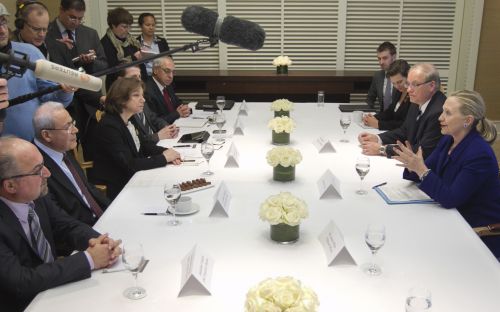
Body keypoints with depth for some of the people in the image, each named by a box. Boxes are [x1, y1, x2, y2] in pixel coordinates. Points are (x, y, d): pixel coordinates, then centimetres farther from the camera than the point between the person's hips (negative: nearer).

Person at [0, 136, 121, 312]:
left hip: (54, 287, 6)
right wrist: (88, 259, -25)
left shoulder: (35, 196, -9)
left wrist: (94, 240, -18)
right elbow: (22, 283, -29)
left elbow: (68, 226, 2)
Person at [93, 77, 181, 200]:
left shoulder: (128, 120, 3)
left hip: (131, 178, 7)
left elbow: (141, 146, 14)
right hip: (116, 188, -7)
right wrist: (163, 158, -17)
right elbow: (129, 165, -25)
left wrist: (165, 151, -5)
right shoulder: (109, 126, -21)